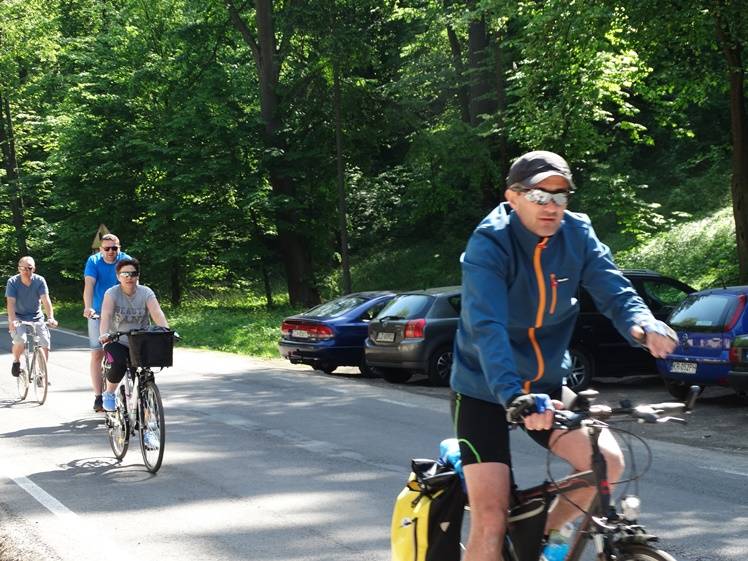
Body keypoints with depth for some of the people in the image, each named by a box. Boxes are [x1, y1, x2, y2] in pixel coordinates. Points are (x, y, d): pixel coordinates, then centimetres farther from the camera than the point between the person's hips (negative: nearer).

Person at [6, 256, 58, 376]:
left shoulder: (39, 281, -10)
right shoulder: (12, 282, -13)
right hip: (18, 317, -2)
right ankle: (16, 362, 4)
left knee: (45, 344, -12)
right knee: (20, 341, -27)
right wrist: (12, 320, -38)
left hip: (36, 317, 2)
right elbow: (11, 302, -22)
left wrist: (50, 317, -33)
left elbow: (46, 300, -19)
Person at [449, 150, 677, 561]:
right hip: (486, 390, -4)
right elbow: (487, 327, -34)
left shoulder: (577, 235, -6)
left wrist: (643, 326, -39)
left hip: (547, 385, 5)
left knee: (608, 461, -15)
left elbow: (614, 292, -15)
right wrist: (515, 396, -49)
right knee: (490, 522, -12)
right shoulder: (489, 245, -22)